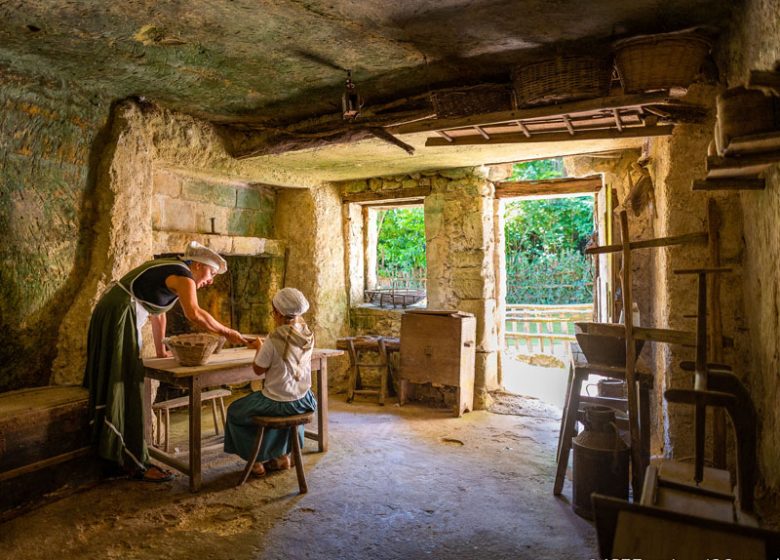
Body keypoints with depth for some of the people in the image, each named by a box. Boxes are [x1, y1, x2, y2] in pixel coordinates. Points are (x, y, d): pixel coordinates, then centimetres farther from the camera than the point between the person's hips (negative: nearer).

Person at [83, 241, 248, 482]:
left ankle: (111, 448, 30)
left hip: (108, 312, 11)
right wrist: (227, 333, -24)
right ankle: (134, 462, -2)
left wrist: (160, 350, 24)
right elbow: (194, 314, -32)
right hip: (119, 316, -11)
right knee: (127, 387, -8)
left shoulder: (170, 270, 17)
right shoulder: (183, 276, -13)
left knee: (112, 384, 17)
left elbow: (158, 312, 21)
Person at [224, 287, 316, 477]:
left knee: (234, 412, 21)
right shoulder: (308, 335, -5)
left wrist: (259, 347, 3)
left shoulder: (274, 339, -23)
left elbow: (258, 369, -11)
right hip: (303, 401, 6)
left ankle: (256, 460, 26)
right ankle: (283, 455, 40)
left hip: (278, 402, -5)